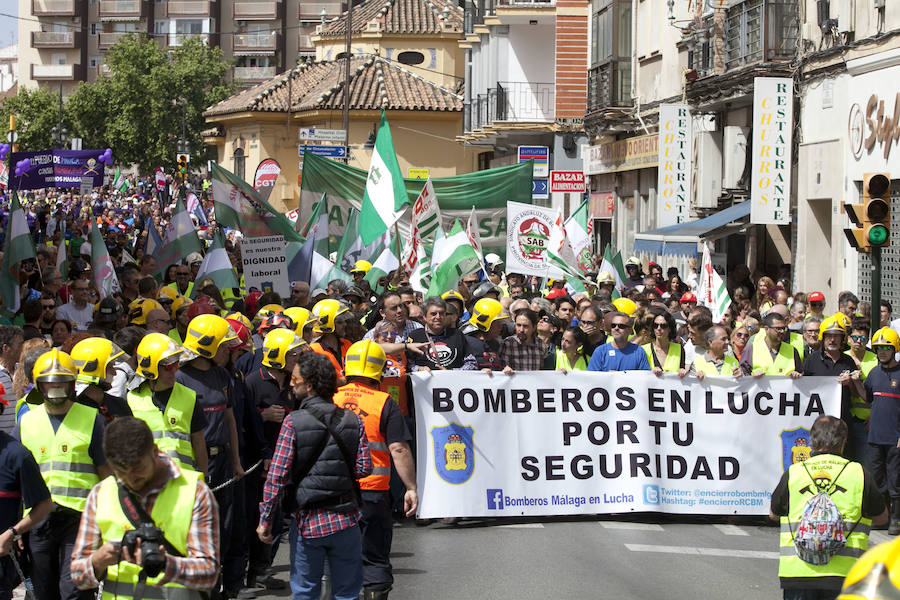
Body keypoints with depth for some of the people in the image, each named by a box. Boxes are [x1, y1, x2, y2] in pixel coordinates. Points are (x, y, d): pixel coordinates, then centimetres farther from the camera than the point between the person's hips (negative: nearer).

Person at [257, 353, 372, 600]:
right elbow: (364, 468, -1)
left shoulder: (293, 422, -9)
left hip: (308, 521, -2)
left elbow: (276, 475, -10)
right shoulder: (353, 420, 0)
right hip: (345, 519, 2)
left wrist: (265, 520, -3)